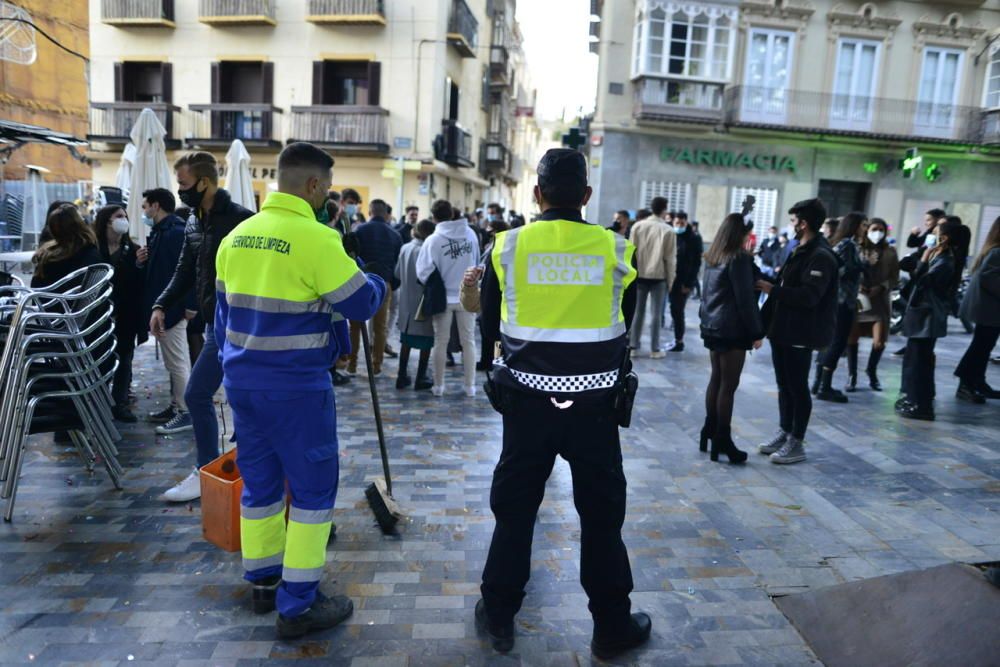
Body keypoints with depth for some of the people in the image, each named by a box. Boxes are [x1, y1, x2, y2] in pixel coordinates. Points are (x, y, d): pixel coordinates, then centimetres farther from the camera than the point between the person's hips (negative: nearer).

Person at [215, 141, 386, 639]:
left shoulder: (236, 236, 8)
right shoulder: (315, 238, -16)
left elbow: (224, 313, 15)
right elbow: (360, 303, -11)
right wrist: (375, 282, 12)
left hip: (242, 380, 8)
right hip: (295, 387, -8)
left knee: (259, 482, 18)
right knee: (313, 488, 4)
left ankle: (263, 582, 32)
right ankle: (298, 606, 12)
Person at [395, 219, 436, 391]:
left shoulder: (405, 248, 4)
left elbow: (397, 274, 11)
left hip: (406, 302, 7)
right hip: (423, 302, -7)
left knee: (406, 340, 14)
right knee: (426, 342, 4)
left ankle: (402, 376, 17)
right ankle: (420, 379, 7)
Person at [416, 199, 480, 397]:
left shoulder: (433, 240, -16)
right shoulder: (470, 234, -6)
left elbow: (423, 273, -15)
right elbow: (477, 262, 5)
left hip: (443, 297, -2)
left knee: (440, 342, 11)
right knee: (468, 341, 11)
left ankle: (438, 385, 18)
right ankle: (470, 385, 16)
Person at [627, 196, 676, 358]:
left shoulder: (638, 226, 2)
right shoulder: (668, 230, -6)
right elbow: (670, 258, -4)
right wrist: (671, 279, 3)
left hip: (640, 274, 3)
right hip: (659, 276, -3)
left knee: (638, 311, 10)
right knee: (656, 313, 2)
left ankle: (633, 345, 11)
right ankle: (655, 349, 4)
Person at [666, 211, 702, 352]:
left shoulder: (694, 239, -4)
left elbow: (696, 263, -6)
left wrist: (689, 283, -13)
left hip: (684, 281, -4)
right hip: (673, 280, 5)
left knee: (677, 310, -5)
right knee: (674, 310, 7)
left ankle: (679, 342, 4)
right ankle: (678, 339, 17)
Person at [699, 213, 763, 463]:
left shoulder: (712, 257, 11)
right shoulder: (739, 258, -13)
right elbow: (745, 298, -15)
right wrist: (756, 332, -10)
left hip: (713, 326, 8)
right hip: (732, 329, -8)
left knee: (716, 379, 14)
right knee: (728, 385, -3)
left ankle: (710, 432, 20)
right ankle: (722, 441, 2)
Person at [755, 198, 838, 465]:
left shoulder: (821, 256, -16)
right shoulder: (799, 251, 15)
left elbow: (809, 296, -25)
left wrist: (772, 289, -19)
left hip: (800, 334, -9)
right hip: (783, 330, 9)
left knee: (798, 387, 0)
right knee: (784, 385, 16)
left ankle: (797, 443, 10)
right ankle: (785, 433, 28)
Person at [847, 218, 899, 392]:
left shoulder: (890, 252, 4)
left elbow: (894, 278, 3)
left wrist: (881, 288, -14)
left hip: (880, 301, 1)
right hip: (857, 299, -1)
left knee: (879, 341, -3)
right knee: (852, 338, 1)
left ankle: (871, 371, 24)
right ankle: (852, 374, 17)